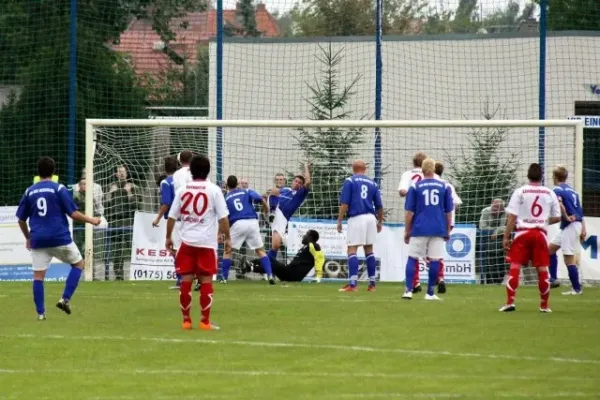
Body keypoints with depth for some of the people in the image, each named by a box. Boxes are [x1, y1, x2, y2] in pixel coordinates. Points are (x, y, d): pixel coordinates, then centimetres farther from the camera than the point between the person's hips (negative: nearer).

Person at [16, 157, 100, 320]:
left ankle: (40, 312, 0)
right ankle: (65, 299, 4)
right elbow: (73, 214, -7)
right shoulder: (59, 189, -4)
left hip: (38, 239, 3)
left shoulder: (29, 192, 8)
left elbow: (21, 220, 13)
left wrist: (28, 238, 29)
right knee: (78, 263, 17)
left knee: (38, 275, 6)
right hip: (60, 238, -3)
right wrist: (91, 220, 10)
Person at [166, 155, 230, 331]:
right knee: (206, 281, 2)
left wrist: (168, 237, 17)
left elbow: (172, 216, 6)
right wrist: (227, 238, 2)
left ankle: (186, 320, 10)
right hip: (207, 242, -3)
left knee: (186, 280, 6)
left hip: (186, 241, 3)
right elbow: (223, 217, -8)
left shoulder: (183, 190, 4)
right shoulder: (214, 190, -4)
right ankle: (205, 321, 2)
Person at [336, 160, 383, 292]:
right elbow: (379, 206, 15)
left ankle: (353, 284, -15)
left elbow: (344, 204, -7)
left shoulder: (349, 181, 0)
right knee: (369, 250, 13)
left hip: (356, 218, -5)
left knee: (352, 250, -4)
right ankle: (372, 284, 15)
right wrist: (380, 222, 29)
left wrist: (339, 220, -2)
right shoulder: (372, 183, 13)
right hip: (370, 218, 5)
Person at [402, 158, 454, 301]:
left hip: (419, 229, -1)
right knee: (434, 261, 3)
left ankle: (408, 290, -2)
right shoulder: (444, 187, 3)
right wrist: (448, 230, 16)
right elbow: (449, 212, 6)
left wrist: (407, 231, 8)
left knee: (412, 258, 7)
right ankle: (430, 293, 5)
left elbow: (409, 212, 1)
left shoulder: (415, 187, 0)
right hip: (438, 230, 1)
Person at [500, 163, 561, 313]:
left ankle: (510, 302, -9)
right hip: (540, 233, 2)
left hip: (523, 232, -2)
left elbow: (512, 217, -5)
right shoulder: (550, 194, 4)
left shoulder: (520, 192, -3)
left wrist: (506, 237, 0)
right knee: (542, 269, 8)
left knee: (514, 267, 0)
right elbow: (557, 218, 9)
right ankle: (544, 305, 13)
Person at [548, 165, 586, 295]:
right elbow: (580, 211, 15)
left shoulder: (558, 189, -8)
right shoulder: (571, 190, 17)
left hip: (570, 226, -9)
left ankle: (576, 288, 0)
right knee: (550, 248, 19)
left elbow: (559, 204, -30)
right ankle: (553, 279, 19)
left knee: (569, 259, -4)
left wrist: (566, 218, -17)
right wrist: (583, 230, 12)